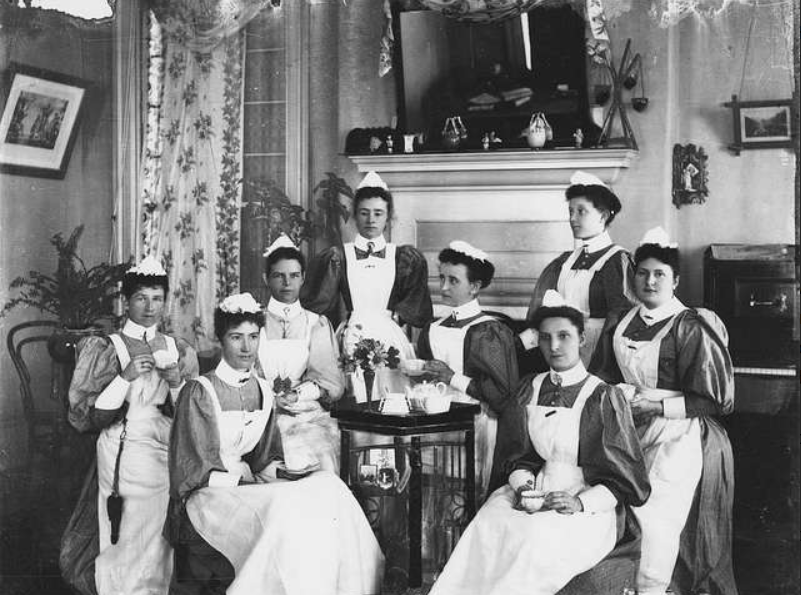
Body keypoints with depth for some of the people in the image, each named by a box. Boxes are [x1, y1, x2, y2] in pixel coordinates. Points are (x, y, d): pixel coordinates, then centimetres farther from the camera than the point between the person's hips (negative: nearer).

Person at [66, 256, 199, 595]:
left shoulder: (179, 351, 11)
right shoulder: (104, 349, 1)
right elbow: (84, 418, -6)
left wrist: (178, 383, -6)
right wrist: (125, 377, -16)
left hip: (170, 457, 3)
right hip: (125, 457, -3)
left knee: (164, 549, 2)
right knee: (128, 550, -6)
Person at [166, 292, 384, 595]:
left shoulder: (263, 391, 10)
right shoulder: (199, 392, -9)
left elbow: (264, 457, 12)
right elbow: (197, 470, -11)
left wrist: (278, 470, -8)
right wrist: (245, 479, -17)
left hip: (248, 483, 6)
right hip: (208, 495, -6)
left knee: (328, 489, -16)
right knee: (284, 511, -33)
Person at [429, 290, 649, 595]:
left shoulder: (603, 397, -5)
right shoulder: (531, 389, 11)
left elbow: (623, 479, -3)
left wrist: (581, 502, -17)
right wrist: (523, 484, -6)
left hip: (590, 507, -4)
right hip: (537, 497, 4)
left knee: (539, 538, -34)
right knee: (487, 527, -26)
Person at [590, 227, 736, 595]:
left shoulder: (690, 328, -8)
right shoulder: (619, 323, 10)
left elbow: (712, 401, -8)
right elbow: (603, 376, 21)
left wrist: (657, 404, -15)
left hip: (679, 434, -5)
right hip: (632, 428, 5)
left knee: (655, 513, -18)